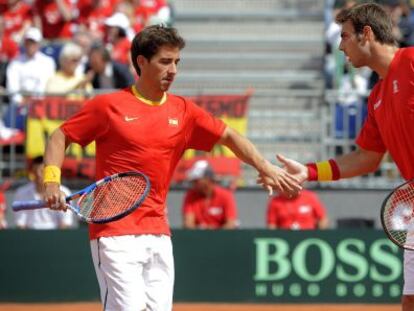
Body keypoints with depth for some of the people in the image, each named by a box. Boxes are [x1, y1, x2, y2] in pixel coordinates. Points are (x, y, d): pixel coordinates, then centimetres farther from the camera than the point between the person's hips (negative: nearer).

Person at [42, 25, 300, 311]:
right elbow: (60, 137, 3)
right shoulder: (108, 105, -3)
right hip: (115, 233, -6)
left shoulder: (183, 111, 9)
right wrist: (52, 182, -12)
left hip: (159, 236, 6)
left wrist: (268, 169, 0)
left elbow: (229, 137, 13)